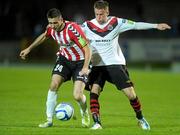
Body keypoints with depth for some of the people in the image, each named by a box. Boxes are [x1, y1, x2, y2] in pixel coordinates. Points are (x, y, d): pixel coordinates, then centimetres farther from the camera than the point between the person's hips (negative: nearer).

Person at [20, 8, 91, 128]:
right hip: (64, 58, 6)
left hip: (80, 62, -6)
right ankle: (49, 120, -1)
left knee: (77, 96, -16)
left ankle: (85, 114, 18)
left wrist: (85, 67, -38)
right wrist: (29, 49, 19)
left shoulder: (72, 29, -31)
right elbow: (44, 36, 16)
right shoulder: (51, 28, -10)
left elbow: (87, 49, -29)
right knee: (54, 85, -12)